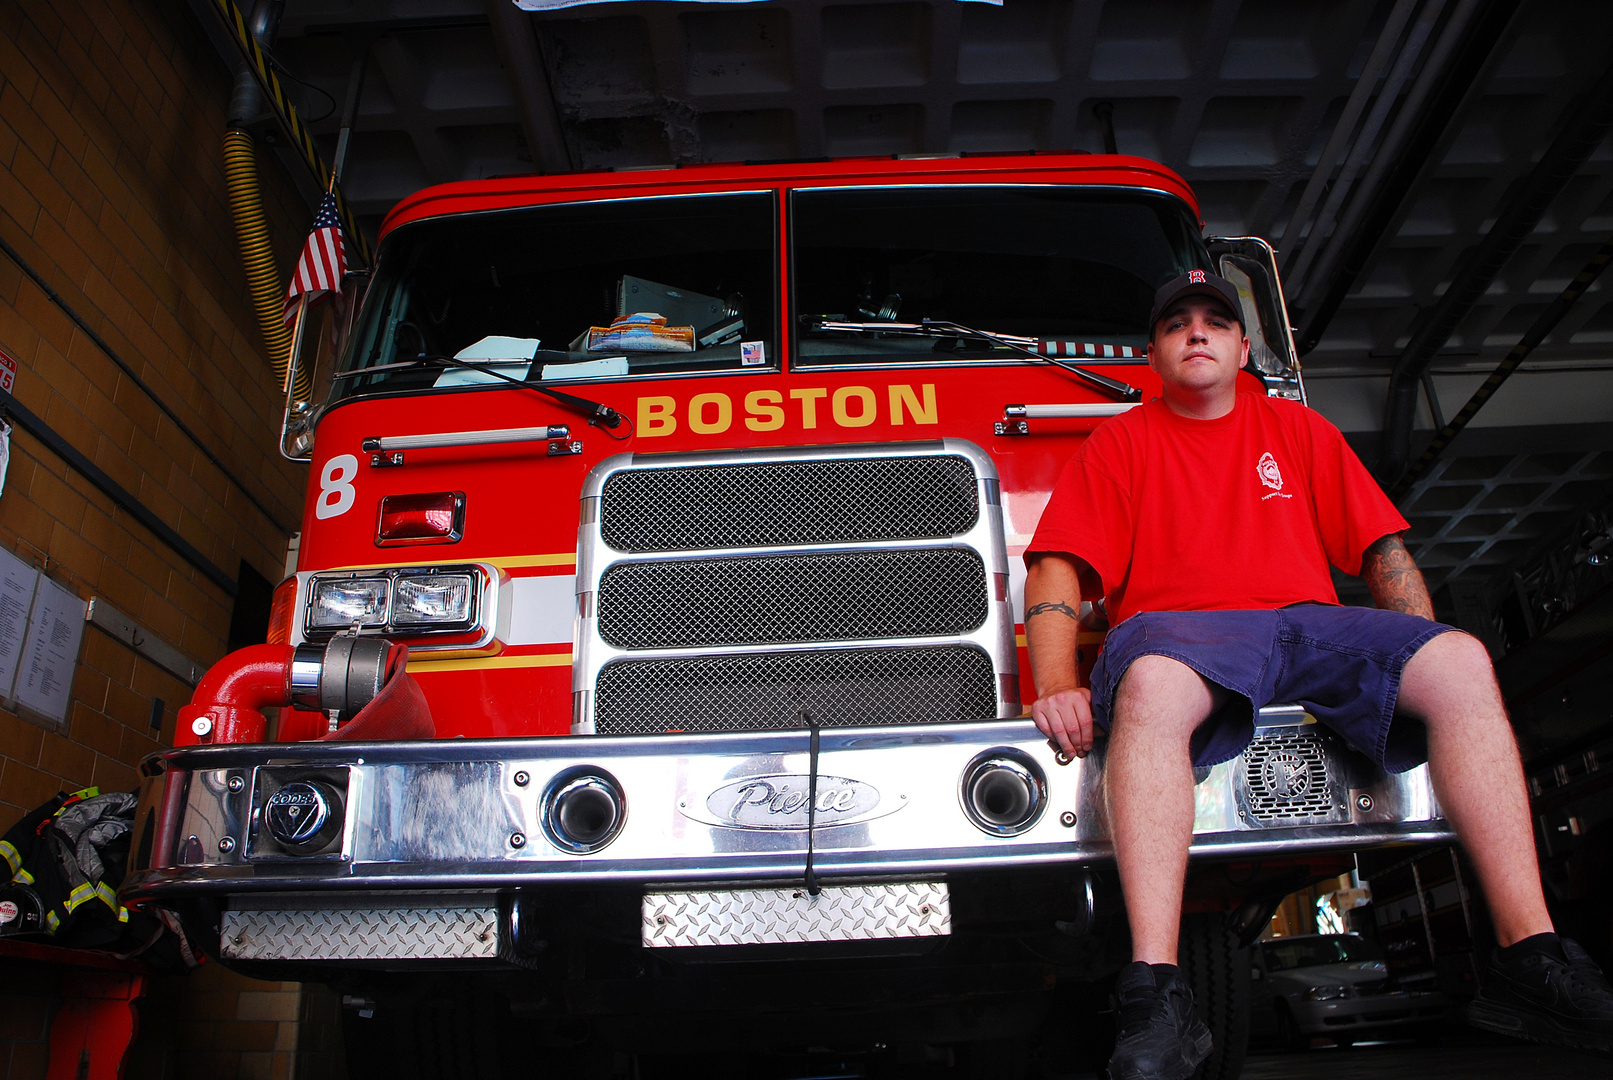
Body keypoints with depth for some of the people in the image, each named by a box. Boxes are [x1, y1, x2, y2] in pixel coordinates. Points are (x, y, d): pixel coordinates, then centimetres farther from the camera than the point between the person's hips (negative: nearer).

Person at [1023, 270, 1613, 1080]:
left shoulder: (1298, 429, 25)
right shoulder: (1121, 443, 15)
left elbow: (1384, 549, 19)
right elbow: (1056, 572, 3)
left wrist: (1422, 668, 3)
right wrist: (1057, 686, -14)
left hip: (1311, 622, 4)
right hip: (1184, 630, -3)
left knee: (1463, 659, -23)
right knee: (1151, 683, -39)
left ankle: (1529, 960, -22)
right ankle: (1155, 998, -44)